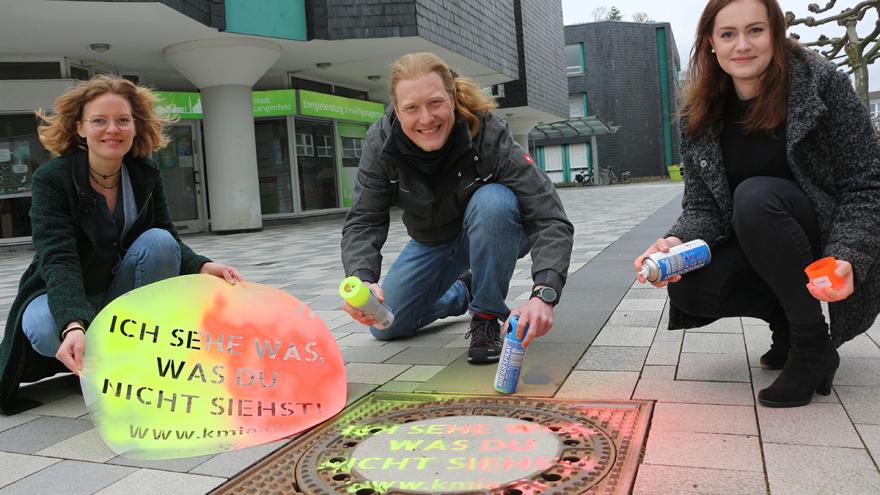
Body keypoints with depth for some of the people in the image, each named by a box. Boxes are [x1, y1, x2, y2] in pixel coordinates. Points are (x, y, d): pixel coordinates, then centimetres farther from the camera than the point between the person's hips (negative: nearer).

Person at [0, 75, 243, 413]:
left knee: (159, 241, -26)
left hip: (122, 295, 4)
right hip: (61, 295, -3)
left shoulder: (146, 176, -7)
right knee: (48, 331, -39)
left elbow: (170, 243, -8)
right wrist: (74, 326, -51)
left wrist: (202, 267, -33)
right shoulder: (51, 179, -20)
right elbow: (58, 260, -33)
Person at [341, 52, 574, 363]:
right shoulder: (381, 143, -23)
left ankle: (488, 316, -16)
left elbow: (549, 219, -39)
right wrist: (362, 280, -46)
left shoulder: (490, 136, -33)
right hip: (431, 242, 4)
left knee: (491, 200, -38)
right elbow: (363, 222, -24)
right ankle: (463, 292, 31)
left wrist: (544, 294, -55)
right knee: (385, 326, 3)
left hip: (494, 234, -4)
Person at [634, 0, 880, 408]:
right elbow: (702, 206, -6)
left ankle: (813, 344, -16)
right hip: (759, 248, 4)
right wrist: (677, 242, -28)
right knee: (686, 288, -21)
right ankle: (787, 320, 8)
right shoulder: (699, 116, -4)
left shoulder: (823, 85, -15)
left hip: (832, 253, -4)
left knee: (756, 197, -32)